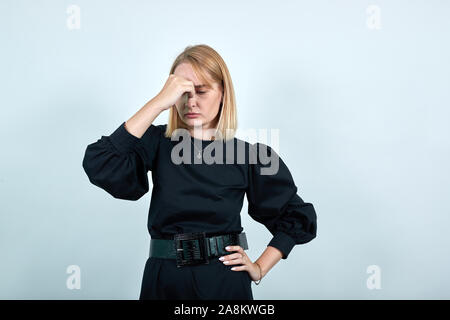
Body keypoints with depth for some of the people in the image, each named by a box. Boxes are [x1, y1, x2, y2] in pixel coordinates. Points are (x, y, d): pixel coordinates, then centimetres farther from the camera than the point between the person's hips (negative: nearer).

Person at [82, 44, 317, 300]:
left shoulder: (248, 155, -5)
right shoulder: (158, 143, -4)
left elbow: (298, 218, 7)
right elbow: (99, 167, -23)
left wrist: (259, 269, 0)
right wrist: (159, 102, -23)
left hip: (225, 281, -1)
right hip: (164, 281, 1)